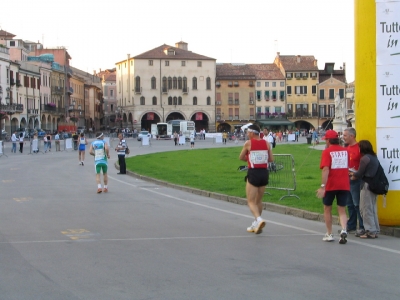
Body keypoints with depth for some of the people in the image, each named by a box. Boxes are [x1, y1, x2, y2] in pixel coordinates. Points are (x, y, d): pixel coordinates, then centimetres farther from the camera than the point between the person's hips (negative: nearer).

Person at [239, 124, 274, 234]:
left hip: (253, 173, -5)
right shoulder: (266, 143, 4)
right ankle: (255, 225, 26)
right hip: (264, 173, 5)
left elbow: (241, 158, 3)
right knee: (259, 200, 18)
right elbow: (271, 159, 6)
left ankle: (259, 219, -26)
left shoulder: (248, 143, -8)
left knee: (251, 201, -1)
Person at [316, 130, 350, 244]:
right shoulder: (345, 151, 6)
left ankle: (329, 234, 19)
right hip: (344, 185, 3)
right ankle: (343, 230, -18)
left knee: (327, 209, 15)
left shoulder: (327, 152, -9)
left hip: (330, 185, -3)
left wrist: (323, 186, -22)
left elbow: (325, 170, -19)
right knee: (342, 210, 7)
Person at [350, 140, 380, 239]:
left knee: (366, 208, -2)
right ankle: (375, 230, 17)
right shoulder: (374, 157, 12)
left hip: (367, 185, -9)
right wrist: (354, 174, 19)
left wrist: (353, 176, 11)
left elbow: (359, 174, -10)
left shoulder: (365, 158, -13)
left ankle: (370, 231, -1)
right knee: (372, 208, 14)